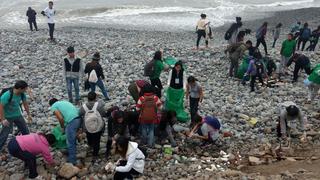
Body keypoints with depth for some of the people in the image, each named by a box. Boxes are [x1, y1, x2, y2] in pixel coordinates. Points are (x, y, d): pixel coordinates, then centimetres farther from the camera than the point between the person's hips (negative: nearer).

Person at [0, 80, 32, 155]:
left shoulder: (22, 94, -10)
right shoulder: (7, 95, -30)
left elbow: (25, 104, 5)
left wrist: (29, 115, 9)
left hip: (18, 115, 6)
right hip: (8, 117, -6)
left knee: (25, 131, 11)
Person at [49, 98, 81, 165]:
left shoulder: (53, 106, 9)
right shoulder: (64, 102, 32)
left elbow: (60, 118, -4)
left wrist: (62, 127, 13)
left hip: (72, 121, -8)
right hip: (79, 118, 8)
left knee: (70, 143, 5)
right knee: (73, 140, 27)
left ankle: (72, 161, 15)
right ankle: (71, 154, 43)